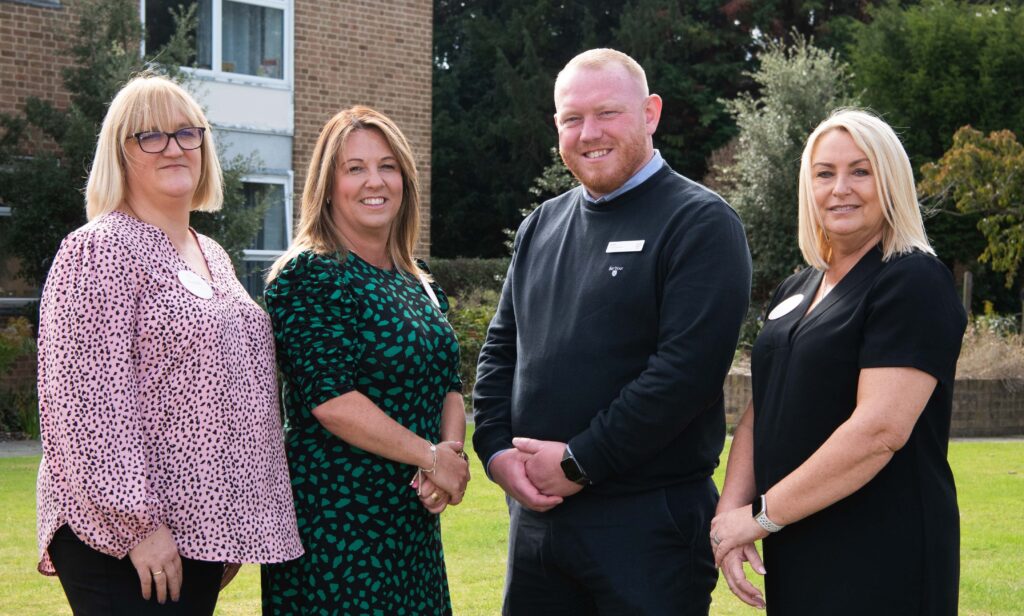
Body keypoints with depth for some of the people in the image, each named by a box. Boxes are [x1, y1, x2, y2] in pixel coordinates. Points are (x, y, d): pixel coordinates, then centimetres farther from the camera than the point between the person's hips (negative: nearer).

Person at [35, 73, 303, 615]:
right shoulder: (97, 252, -9)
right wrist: (137, 523, -21)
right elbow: (87, 401, -17)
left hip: (199, 529, 8)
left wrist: (234, 532, 20)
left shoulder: (213, 257, 17)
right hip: (121, 536, -8)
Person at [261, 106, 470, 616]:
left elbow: (448, 385, 13)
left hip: (412, 517, 7)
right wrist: (431, 456, -15)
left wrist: (451, 448, -8)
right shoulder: (308, 277, -10)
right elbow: (329, 399, -18)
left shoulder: (418, 282, 15)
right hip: (335, 518, -7)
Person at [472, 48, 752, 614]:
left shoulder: (700, 223, -8)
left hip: (650, 520, -6)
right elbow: (501, 349, 16)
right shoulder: (541, 227, 14)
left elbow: (689, 366, -18)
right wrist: (497, 451, -1)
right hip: (535, 512, 6)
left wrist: (578, 463, -16)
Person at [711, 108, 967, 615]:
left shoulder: (914, 283, -11)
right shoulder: (794, 292, 14)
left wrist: (762, 515, -16)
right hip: (793, 553, 7)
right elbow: (761, 413, 13)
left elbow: (880, 429, -21)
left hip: (879, 559, -7)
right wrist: (731, 510, -5)